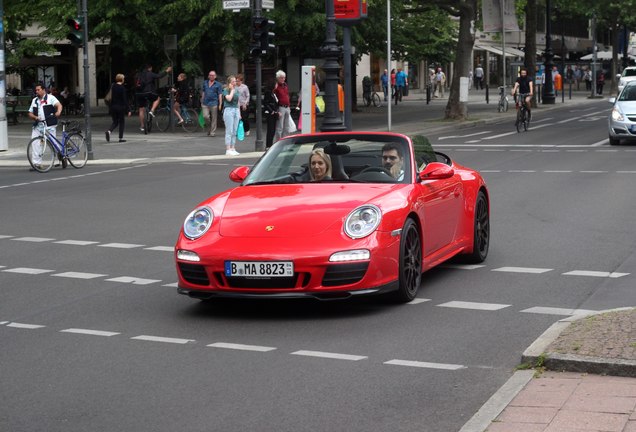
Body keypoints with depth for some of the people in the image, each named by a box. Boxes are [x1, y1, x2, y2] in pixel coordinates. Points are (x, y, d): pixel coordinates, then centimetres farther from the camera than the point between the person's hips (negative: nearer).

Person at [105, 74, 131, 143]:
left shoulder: (112, 87, 3)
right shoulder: (122, 88, -12)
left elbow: (111, 98, 9)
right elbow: (125, 100, -12)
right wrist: (128, 110, -10)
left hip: (113, 107, 4)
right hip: (121, 107, -4)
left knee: (115, 122, 14)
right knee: (121, 122, 8)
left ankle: (109, 131, -13)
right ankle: (121, 138, 8)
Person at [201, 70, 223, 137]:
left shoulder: (218, 85, 1)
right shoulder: (205, 83, 12)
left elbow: (220, 95, -1)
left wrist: (220, 104, -8)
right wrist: (202, 102, 17)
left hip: (214, 103, -3)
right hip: (205, 103, 3)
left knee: (214, 119, 0)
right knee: (206, 116, -8)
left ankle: (212, 132, 7)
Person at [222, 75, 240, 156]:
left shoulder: (237, 90, 14)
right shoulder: (226, 90, -5)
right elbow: (229, 98, -23)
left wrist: (239, 113, 18)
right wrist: (232, 90, -10)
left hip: (236, 110, 6)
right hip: (228, 110, -6)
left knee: (234, 131, 7)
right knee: (229, 131, -8)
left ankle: (232, 149, 11)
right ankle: (228, 150, -7)